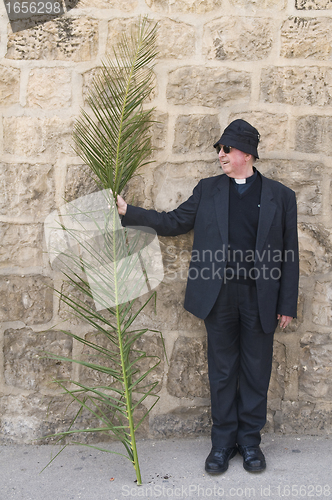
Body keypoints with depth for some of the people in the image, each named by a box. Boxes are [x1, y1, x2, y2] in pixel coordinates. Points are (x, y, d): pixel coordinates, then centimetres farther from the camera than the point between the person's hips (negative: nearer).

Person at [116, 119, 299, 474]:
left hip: (260, 298, -1)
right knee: (222, 372, 10)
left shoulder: (280, 196, 4)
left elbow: (289, 252, 3)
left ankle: (249, 440, 28)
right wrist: (128, 212, 4)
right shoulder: (207, 190, 9)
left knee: (256, 372, 9)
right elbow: (174, 222, 12)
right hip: (219, 296, 1)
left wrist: (287, 304, 0)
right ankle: (223, 441, 25)